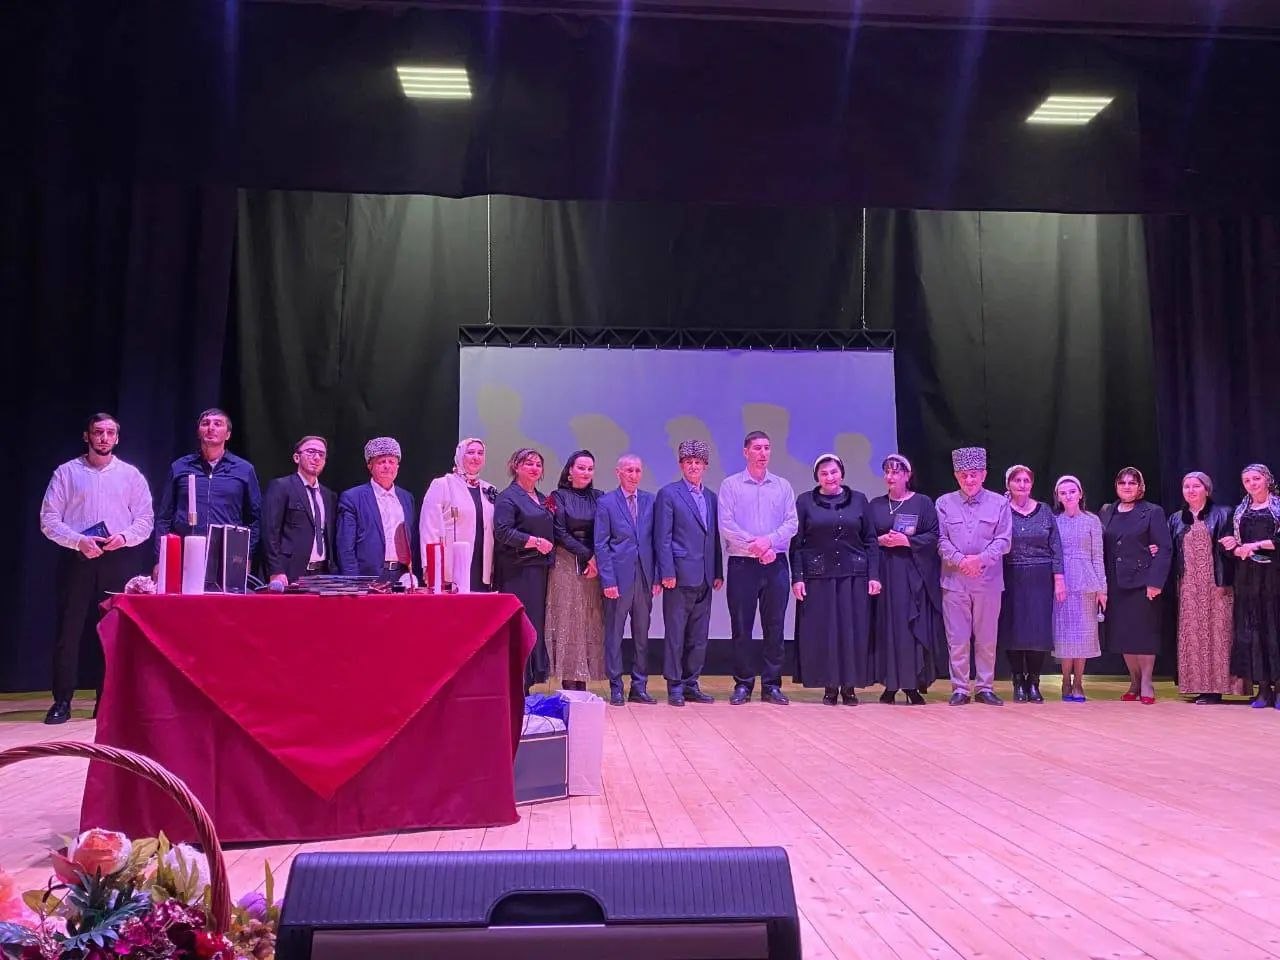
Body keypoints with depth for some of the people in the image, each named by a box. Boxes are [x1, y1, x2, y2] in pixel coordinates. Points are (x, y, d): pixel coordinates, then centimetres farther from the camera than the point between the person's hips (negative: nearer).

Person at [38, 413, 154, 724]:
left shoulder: (131, 475, 7)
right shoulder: (66, 472, 4)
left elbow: (145, 521, 5)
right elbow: (49, 520, -1)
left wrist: (124, 537, -14)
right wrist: (79, 541, -15)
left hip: (117, 561, 1)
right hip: (76, 559, -1)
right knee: (68, 631, -1)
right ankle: (62, 701, 7)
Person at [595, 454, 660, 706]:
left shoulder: (650, 501, 9)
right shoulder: (606, 503, -1)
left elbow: (656, 540, 9)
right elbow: (601, 545, -3)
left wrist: (657, 576, 3)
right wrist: (608, 580, -10)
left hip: (644, 577, 3)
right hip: (619, 577, -3)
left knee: (642, 634, 8)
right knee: (614, 633, 3)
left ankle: (639, 687, 17)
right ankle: (616, 687, 12)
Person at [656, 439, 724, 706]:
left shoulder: (711, 497, 15)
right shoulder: (668, 494, -1)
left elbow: (714, 537, 16)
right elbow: (662, 538, -6)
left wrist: (718, 572, 10)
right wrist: (667, 572, -13)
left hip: (704, 579, 6)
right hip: (680, 576, -5)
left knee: (698, 637, 9)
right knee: (675, 634, 0)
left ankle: (691, 684, 18)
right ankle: (675, 686, 8)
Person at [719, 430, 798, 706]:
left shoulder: (783, 486, 11)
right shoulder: (731, 485, 3)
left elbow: (791, 524, 2)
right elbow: (726, 525, -6)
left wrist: (768, 541, -14)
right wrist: (754, 546, -14)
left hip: (775, 564, 2)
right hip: (742, 564, -2)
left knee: (774, 626, 4)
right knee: (741, 627, 2)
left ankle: (771, 685, 12)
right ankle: (743, 684, 10)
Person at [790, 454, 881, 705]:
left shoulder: (858, 500, 7)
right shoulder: (805, 502, 3)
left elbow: (871, 541, 7)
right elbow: (796, 543, 2)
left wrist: (874, 576, 0)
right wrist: (797, 577, -5)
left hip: (854, 576, 1)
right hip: (818, 577, -1)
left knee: (853, 630, 2)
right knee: (823, 631, 1)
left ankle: (850, 686, 11)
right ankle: (830, 686, 10)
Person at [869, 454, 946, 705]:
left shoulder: (922, 503, 3)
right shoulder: (875, 505, 12)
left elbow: (934, 537, -3)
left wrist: (907, 540, -14)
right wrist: (880, 541, -9)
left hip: (913, 575, -2)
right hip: (884, 574, 3)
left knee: (913, 627, -5)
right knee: (887, 628, 0)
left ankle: (913, 685, 1)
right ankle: (890, 684, 6)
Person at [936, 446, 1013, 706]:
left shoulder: (999, 503, 4)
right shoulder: (944, 503, 5)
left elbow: (1003, 540, -1)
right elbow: (941, 540, 1)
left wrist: (980, 559, -14)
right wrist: (960, 560, -14)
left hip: (988, 580, 0)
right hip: (954, 579, 0)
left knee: (987, 638, 6)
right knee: (957, 638, 2)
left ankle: (985, 687, 15)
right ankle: (959, 688, 10)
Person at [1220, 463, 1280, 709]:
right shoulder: (1240, 511, 15)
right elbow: (1233, 543, 14)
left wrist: (1256, 545, -14)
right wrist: (1238, 549, -6)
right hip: (1247, 576, 4)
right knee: (1251, 628, 1)